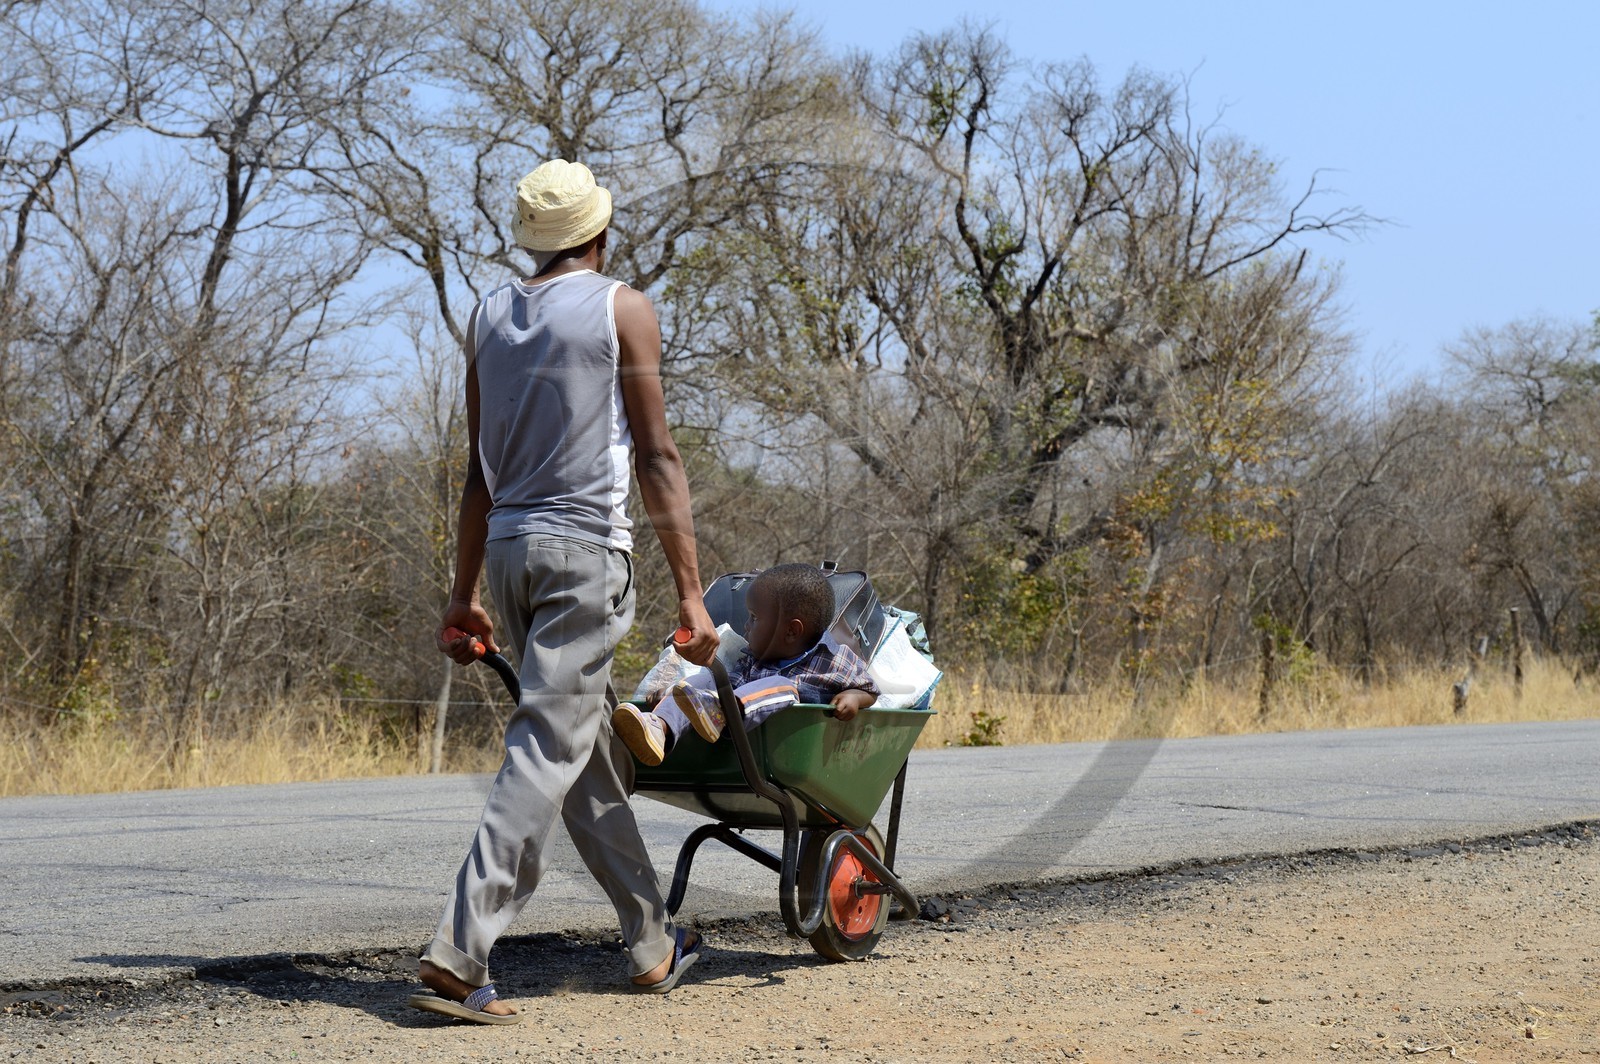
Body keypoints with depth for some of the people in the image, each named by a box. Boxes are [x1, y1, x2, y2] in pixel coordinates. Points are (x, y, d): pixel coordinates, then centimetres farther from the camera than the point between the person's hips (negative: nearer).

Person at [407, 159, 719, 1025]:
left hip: (509, 547, 6)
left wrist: (466, 594, 20)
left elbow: (479, 469, 15)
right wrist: (690, 591, -4)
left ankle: (654, 945, 25)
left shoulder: (488, 316, 13)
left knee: (591, 746, 16)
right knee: (547, 749, -9)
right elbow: (657, 459, -6)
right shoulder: (621, 309, -2)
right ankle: (459, 952, -19)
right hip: (585, 549, -6)